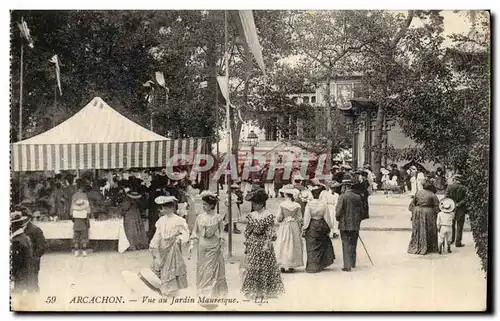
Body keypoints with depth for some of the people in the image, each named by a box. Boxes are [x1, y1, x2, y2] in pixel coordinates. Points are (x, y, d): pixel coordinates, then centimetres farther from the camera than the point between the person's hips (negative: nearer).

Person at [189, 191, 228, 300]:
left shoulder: (218, 217, -6)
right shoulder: (200, 217, 0)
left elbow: (221, 233, 0)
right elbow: (195, 231, 7)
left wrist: (222, 246, -1)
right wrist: (192, 244, 1)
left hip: (214, 246, -3)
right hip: (202, 245, 3)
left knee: (212, 269, 1)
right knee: (202, 268, 8)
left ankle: (212, 292, 10)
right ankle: (202, 290, 20)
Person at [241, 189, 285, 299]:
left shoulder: (268, 215, -9)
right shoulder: (251, 215, 4)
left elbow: (270, 232, -9)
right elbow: (247, 231, 9)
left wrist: (267, 244, -16)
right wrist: (247, 243, 7)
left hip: (263, 243, -4)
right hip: (253, 243, 4)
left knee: (265, 267, 3)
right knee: (252, 267, 5)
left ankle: (265, 291, 14)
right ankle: (253, 290, 16)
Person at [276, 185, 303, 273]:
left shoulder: (282, 204, -12)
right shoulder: (297, 205, -6)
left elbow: (279, 218, -8)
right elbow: (299, 218, -1)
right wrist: (298, 228, 11)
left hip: (284, 226, -2)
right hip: (294, 226, 2)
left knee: (283, 246, 6)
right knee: (293, 245, 11)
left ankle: (283, 266, 5)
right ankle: (291, 265, 14)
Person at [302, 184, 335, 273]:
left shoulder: (309, 204, -10)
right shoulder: (323, 204, -4)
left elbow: (306, 217, -9)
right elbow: (327, 217, 1)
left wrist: (304, 229, -3)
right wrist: (328, 228, 12)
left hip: (311, 227, -2)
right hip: (321, 225, 2)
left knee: (312, 247, 2)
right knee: (323, 244, 18)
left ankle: (312, 267, 2)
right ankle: (321, 264, 24)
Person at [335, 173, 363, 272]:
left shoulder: (342, 197, -14)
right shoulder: (358, 197, -1)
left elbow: (338, 212, -12)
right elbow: (361, 212, 6)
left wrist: (339, 219, 7)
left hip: (345, 225, -4)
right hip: (355, 226, 4)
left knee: (346, 245, 1)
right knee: (353, 245, 16)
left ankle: (347, 266, 0)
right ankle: (352, 264, 25)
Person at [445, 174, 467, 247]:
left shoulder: (449, 187, -6)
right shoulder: (464, 188, -7)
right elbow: (465, 199, -12)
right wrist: (458, 204, -9)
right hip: (460, 209, -2)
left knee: (452, 225, 18)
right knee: (459, 226, 5)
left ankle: (451, 240, 25)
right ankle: (458, 242, 6)